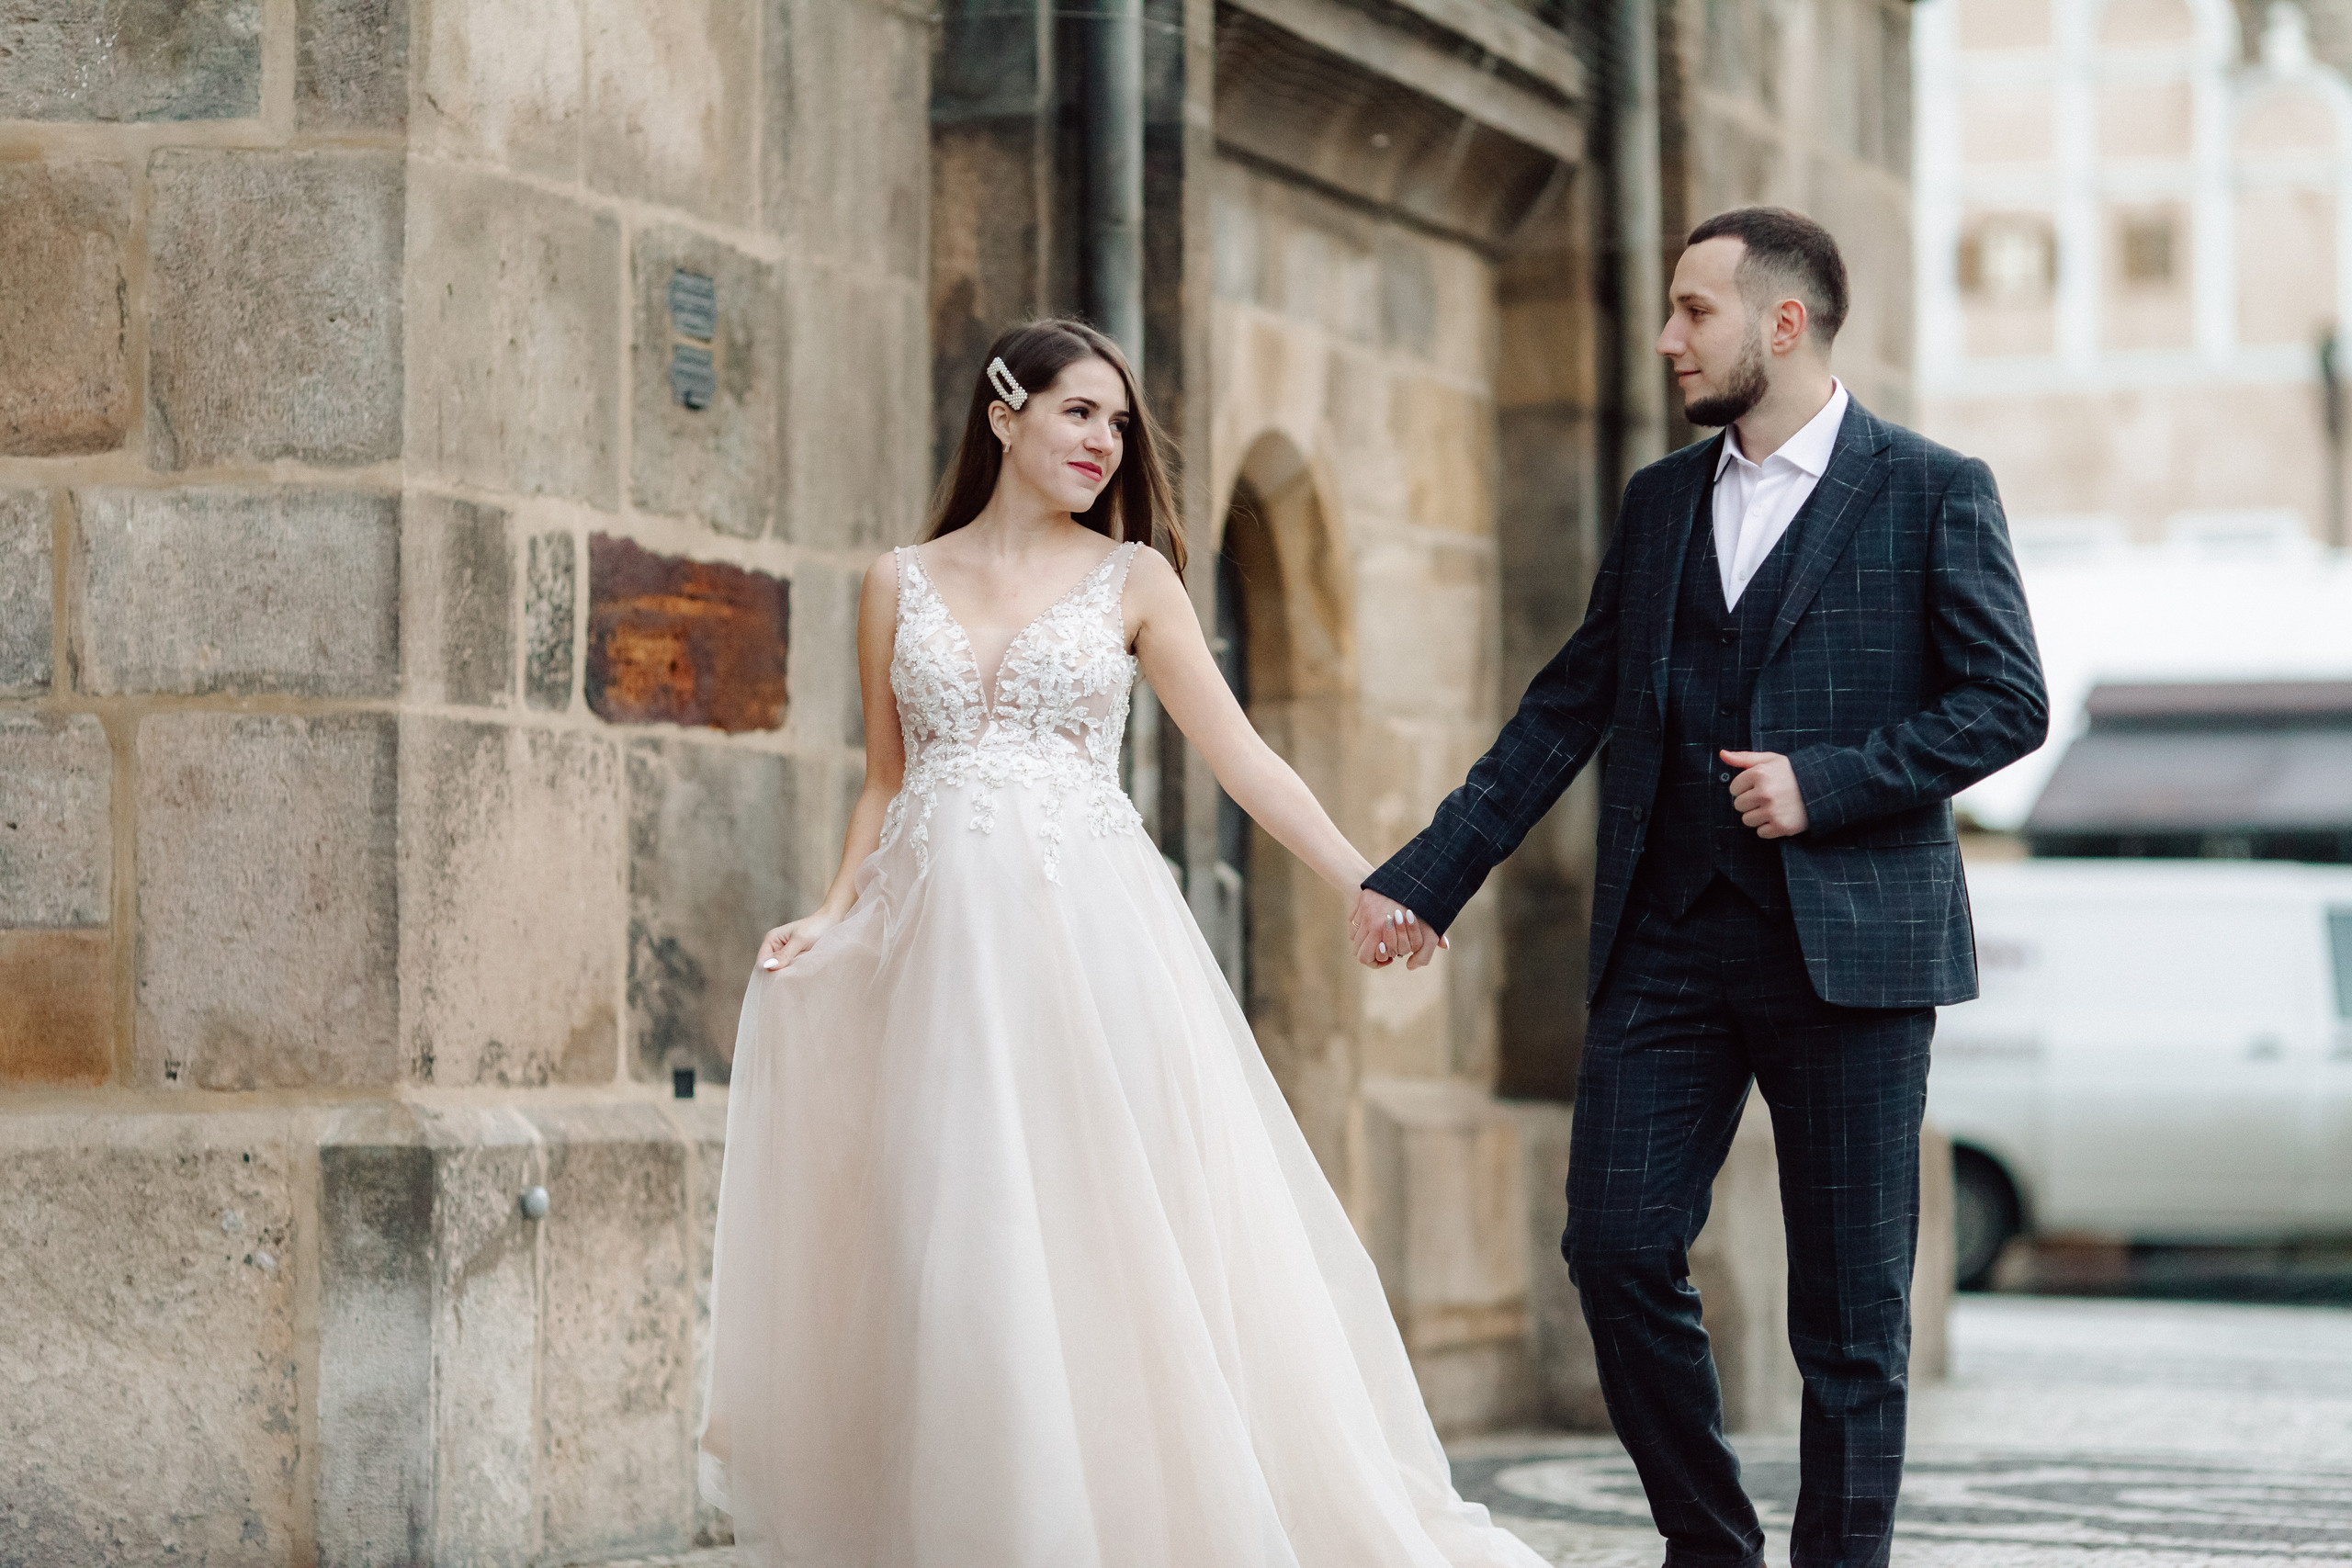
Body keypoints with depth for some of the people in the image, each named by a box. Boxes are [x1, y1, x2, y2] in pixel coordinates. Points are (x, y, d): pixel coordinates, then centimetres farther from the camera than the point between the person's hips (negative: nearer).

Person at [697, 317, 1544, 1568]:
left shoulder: (1130, 577, 7)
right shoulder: (900, 585, 11)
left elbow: (1239, 756, 4)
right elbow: (885, 783, 15)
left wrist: (1371, 886, -2)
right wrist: (834, 915, 0)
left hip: (1089, 934, -1)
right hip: (941, 936, 1)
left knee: (1109, 1232, -5)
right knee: (952, 1254, -1)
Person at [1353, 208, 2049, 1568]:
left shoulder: (1934, 494, -1)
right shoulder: (1661, 502, 14)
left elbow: (2010, 704, -5)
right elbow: (1566, 714, 16)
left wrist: (1825, 779, -15)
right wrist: (1428, 877, 10)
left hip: (1848, 944, -4)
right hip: (1668, 944, 5)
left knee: (1849, 1301, 1)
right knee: (1618, 1249, -2)